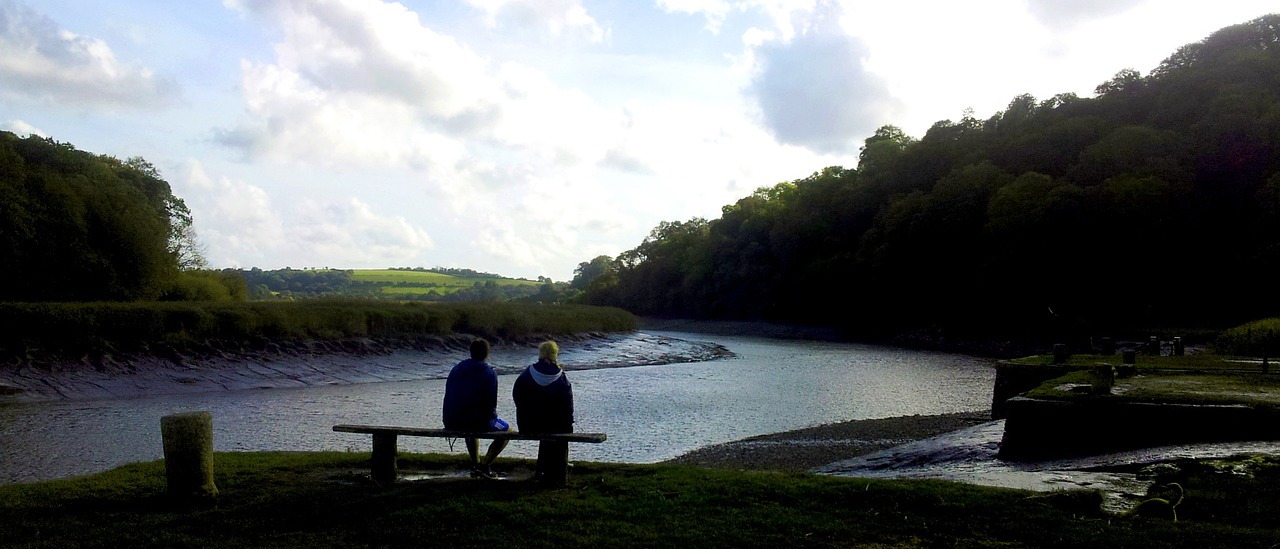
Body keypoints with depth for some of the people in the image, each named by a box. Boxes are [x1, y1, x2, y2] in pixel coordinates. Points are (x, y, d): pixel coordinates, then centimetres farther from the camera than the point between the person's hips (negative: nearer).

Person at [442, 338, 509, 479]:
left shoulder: (456, 369, 9)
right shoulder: (489, 373, -7)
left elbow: (448, 397, 14)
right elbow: (491, 402, -7)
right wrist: (492, 415, 14)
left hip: (452, 423, 6)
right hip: (478, 420, -6)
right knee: (507, 431, 15)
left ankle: (475, 464, 34)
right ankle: (485, 465, 4)